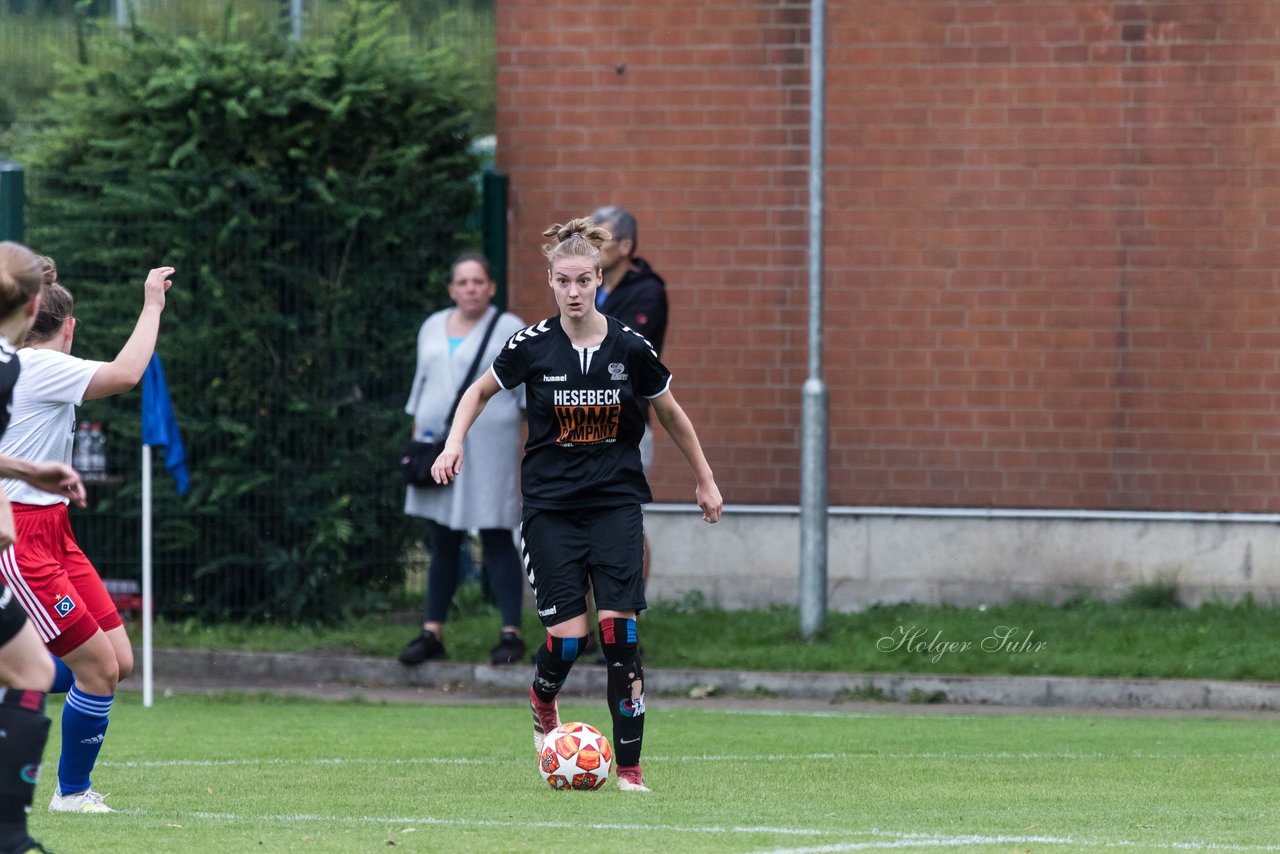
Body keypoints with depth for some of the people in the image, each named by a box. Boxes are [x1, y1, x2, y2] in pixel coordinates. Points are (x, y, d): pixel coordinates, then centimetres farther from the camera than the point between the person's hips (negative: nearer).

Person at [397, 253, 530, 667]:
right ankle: (432, 633, 10)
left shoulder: (509, 329, -1)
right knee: (442, 543, 7)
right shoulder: (433, 328, 15)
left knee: (497, 541, -5)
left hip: (488, 449, -5)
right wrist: (416, 441, 14)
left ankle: (512, 633, -1)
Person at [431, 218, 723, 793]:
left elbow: (672, 415, 11)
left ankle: (629, 767, -5)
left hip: (616, 503, 0)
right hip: (550, 504, 0)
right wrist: (455, 441, -4)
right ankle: (542, 698, 27)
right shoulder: (533, 346, -6)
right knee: (568, 635, -10)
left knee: (618, 628, -12)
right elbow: (481, 391, 12)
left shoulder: (629, 348, -4)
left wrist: (705, 481, 17)